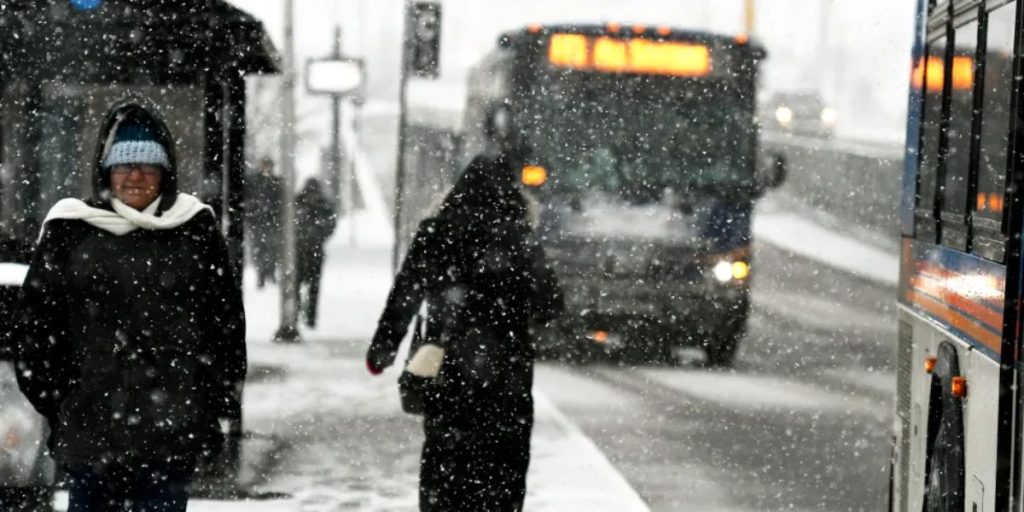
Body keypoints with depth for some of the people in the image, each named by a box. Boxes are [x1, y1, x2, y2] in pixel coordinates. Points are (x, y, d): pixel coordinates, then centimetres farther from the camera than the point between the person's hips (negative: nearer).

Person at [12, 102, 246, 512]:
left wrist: (219, 403, 6)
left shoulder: (194, 228, 5)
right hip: (89, 428, 0)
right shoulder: (70, 230, 2)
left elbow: (227, 320, 9)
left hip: (174, 432, 0)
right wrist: (54, 405, 3)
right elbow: (34, 320, 6)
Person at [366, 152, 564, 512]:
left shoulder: (434, 234, -2)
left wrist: (383, 346, 10)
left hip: (447, 366, 2)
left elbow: (404, 295, 1)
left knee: (444, 458, 12)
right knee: (503, 464, 5)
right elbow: (549, 304, -4)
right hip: (506, 369, -2)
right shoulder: (517, 237, -6)